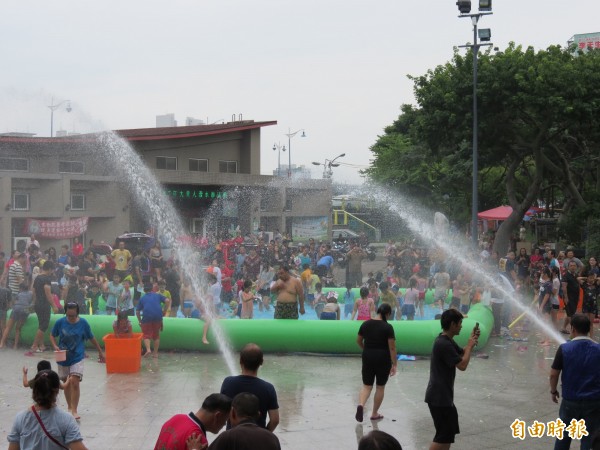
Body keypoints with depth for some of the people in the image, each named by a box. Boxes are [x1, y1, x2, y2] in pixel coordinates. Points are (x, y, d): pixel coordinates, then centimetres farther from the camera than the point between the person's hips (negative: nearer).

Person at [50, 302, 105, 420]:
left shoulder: (83, 323, -8)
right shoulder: (60, 322, -8)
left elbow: (91, 338, 5)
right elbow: (52, 335, 7)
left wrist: (100, 352, 14)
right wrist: (55, 346, -13)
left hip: (77, 357, -2)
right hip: (63, 358, 2)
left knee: (75, 383, -16)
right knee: (66, 384, 14)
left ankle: (74, 411, -11)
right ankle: (69, 407, 32)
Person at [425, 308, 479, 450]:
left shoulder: (448, 341, 10)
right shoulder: (443, 344, -23)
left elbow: (462, 353, 22)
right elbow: (462, 365, -22)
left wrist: (471, 341, 5)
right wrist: (470, 345, -9)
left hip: (443, 395, 11)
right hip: (438, 397, -11)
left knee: (450, 429, 21)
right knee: (444, 434, -8)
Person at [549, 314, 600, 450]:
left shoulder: (564, 349, -10)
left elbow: (553, 374, -6)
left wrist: (553, 390, 12)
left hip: (570, 399, 0)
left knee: (564, 435, 19)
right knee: (589, 439, 8)